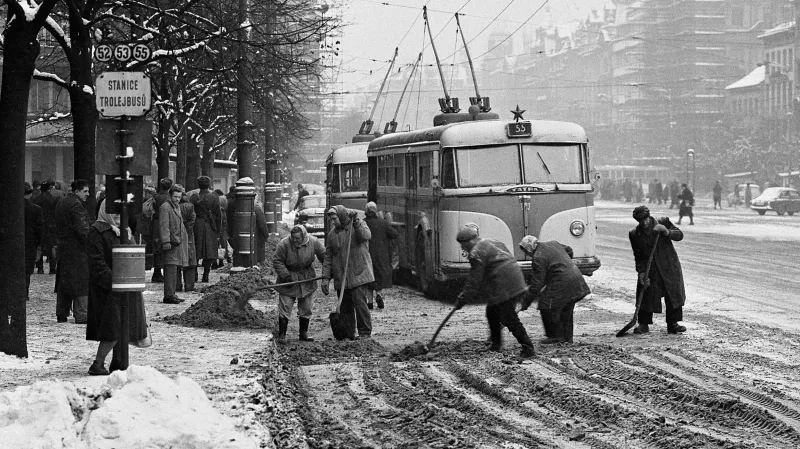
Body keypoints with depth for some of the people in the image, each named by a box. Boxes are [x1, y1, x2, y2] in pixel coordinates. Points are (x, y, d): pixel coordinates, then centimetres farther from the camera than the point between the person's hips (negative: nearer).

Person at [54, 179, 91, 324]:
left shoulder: (61, 203, 16)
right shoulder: (75, 204, -15)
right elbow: (81, 228, -21)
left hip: (63, 246, 10)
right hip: (76, 247, -10)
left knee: (64, 282, 13)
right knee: (81, 281, -6)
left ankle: (61, 314, 16)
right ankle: (81, 315, -8)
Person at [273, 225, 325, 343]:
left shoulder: (313, 242, -14)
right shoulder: (284, 244, -22)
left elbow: (324, 255, 2)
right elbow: (277, 261, -13)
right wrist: (285, 275, -21)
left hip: (307, 279, 3)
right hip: (289, 278, -3)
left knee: (306, 309, 9)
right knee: (285, 308, -6)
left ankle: (303, 333, 21)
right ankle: (281, 335, -2)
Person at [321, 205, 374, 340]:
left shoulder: (359, 225, 1)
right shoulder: (332, 234, 12)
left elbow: (366, 236, -22)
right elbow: (328, 257, 13)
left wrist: (355, 222, -28)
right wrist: (325, 277, 7)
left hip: (358, 274, -5)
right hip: (340, 278, 5)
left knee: (360, 303, -13)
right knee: (345, 308, 5)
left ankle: (365, 333, -7)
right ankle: (348, 335, 12)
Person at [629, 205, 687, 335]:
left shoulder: (663, 222, -2)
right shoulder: (635, 234, -1)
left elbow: (679, 235, -6)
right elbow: (638, 256, 3)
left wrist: (666, 232, -24)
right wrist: (641, 272, -8)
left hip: (669, 267, 0)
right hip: (650, 270, 0)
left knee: (673, 294, 0)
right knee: (647, 296, -2)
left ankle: (672, 324, 9)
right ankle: (643, 324, 10)